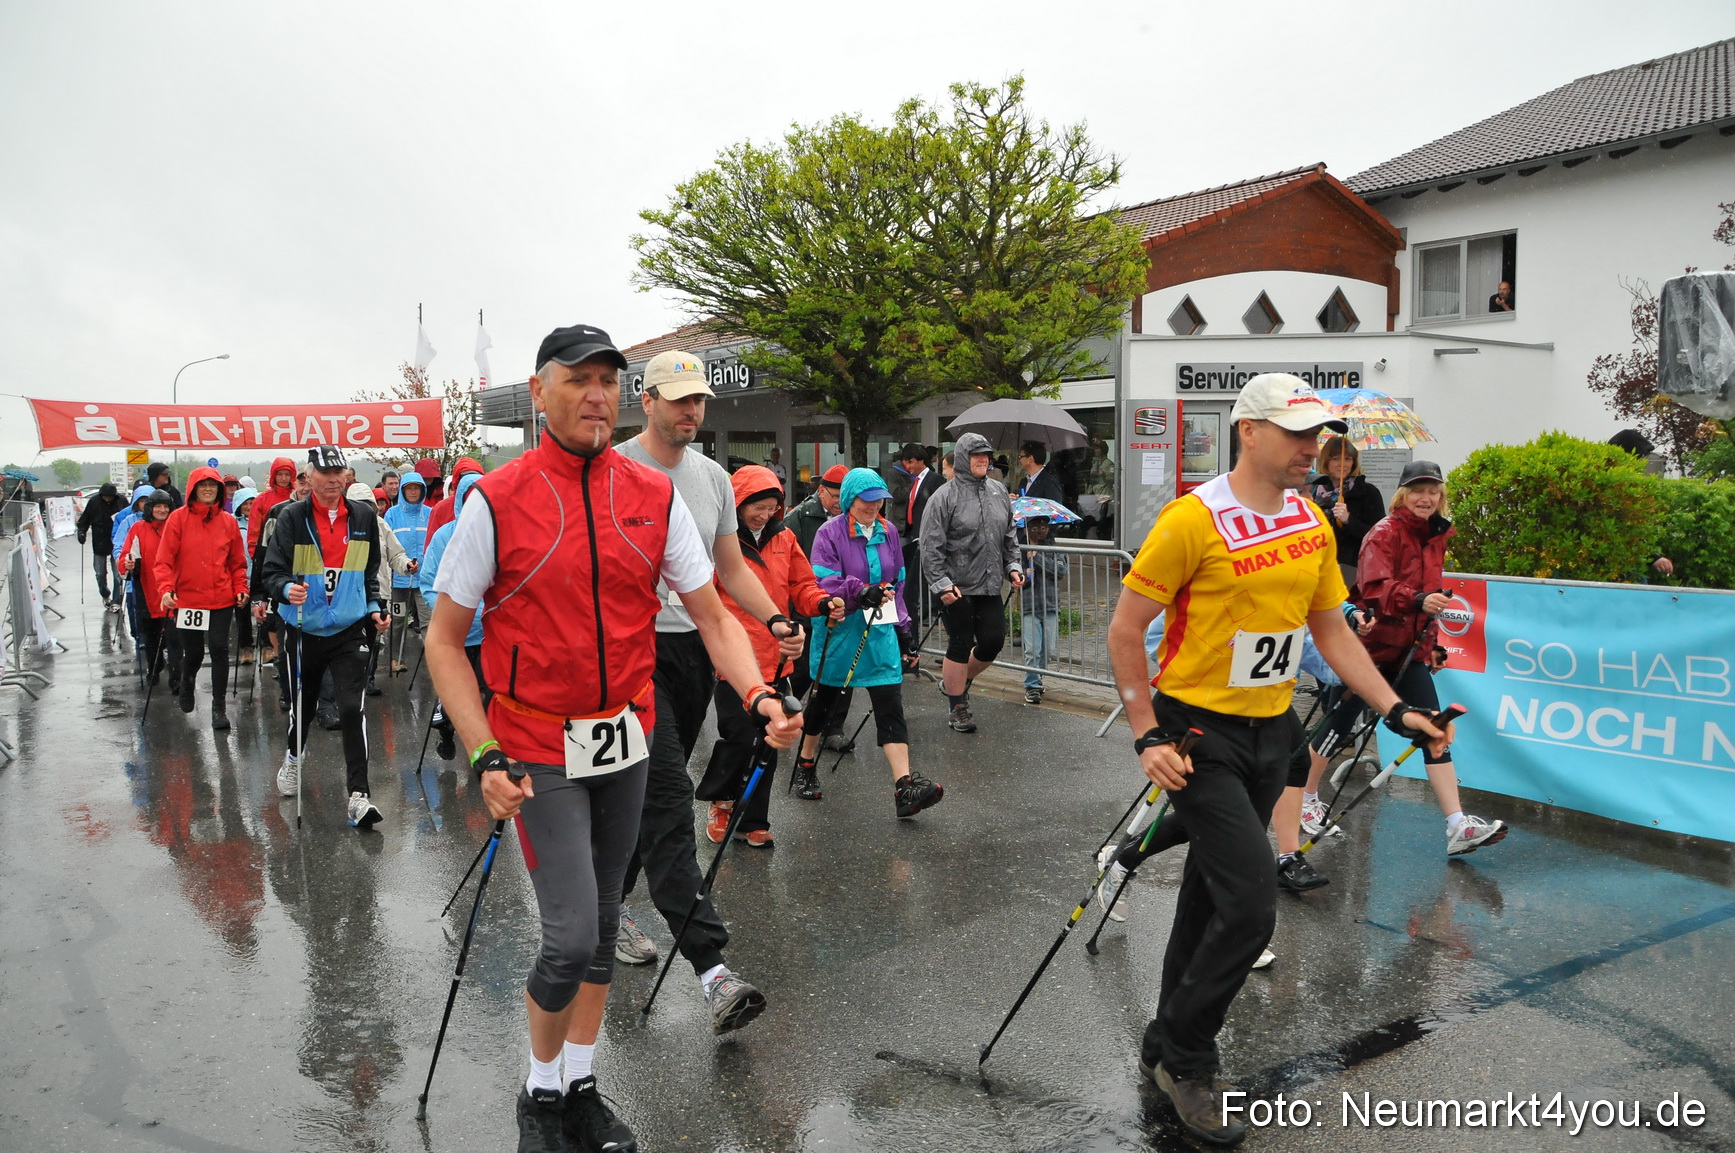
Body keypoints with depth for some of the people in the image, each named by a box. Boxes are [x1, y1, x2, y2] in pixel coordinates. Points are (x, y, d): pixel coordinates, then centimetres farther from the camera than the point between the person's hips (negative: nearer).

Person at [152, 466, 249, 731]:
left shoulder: (228, 521, 5)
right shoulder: (178, 518, -3)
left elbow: (237, 561, 11)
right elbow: (164, 559, -6)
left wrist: (240, 589, -1)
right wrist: (166, 589, -18)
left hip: (221, 599, 1)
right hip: (186, 598, -1)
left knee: (219, 649, -6)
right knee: (193, 652, 9)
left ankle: (219, 706, 5)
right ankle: (186, 682, 44)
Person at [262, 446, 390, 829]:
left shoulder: (364, 516, 5)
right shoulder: (292, 517, -5)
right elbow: (272, 570, -7)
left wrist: (374, 606, 9)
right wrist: (287, 589, -27)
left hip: (350, 630, 0)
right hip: (304, 630, 0)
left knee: (352, 708, -12)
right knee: (302, 703, 17)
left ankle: (358, 797, -12)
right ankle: (293, 758, 49)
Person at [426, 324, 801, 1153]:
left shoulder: (655, 496, -1)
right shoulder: (497, 501, -11)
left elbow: (712, 617, 1)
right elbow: (444, 638, -6)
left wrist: (760, 698, -17)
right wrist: (486, 757, -16)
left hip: (627, 741, 4)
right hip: (540, 753, -4)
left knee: (602, 923, 15)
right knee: (571, 935, -7)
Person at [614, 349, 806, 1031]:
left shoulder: (714, 477, 12)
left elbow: (731, 567, 16)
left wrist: (775, 621, 1)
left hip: (695, 649, 7)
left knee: (650, 792, 17)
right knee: (668, 796, -14)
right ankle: (710, 967, -18)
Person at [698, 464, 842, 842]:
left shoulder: (783, 538, 9)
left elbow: (801, 586, 14)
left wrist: (823, 603, -5)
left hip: (775, 657, 5)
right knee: (740, 735, -7)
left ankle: (752, 820, 25)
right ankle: (721, 800, 22)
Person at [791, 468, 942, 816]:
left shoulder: (888, 531, 7)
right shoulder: (830, 533, -11)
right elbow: (824, 582, -21)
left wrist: (901, 624, 16)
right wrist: (862, 592, -34)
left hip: (880, 632, 4)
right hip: (839, 631, -4)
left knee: (890, 706, -6)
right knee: (824, 700, 14)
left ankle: (905, 787, -12)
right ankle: (805, 767, 37)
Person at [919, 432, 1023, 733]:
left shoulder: (998, 491, 9)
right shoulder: (945, 497, -9)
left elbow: (1009, 536, 19)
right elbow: (931, 546, -11)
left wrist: (1012, 566, 8)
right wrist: (941, 584, -16)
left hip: (989, 585, 6)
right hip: (957, 587, -6)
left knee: (993, 640, 5)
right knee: (960, 645, 2)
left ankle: (958, 681, 33)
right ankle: (956, 707, 18)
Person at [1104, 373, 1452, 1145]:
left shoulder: (1311, 522, 4)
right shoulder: (1194, 519, -17)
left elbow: (1331, 630, 14)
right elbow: (1124, 631, -13)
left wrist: (1396, 710, 6)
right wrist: (1148, 738, -16)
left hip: (1270, 733, 7)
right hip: (1199, 733, -7)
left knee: (1212, 894, 16)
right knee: (1251, 902, -12)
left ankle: (1171, 1048, 35)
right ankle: (1182, 1057, 11)